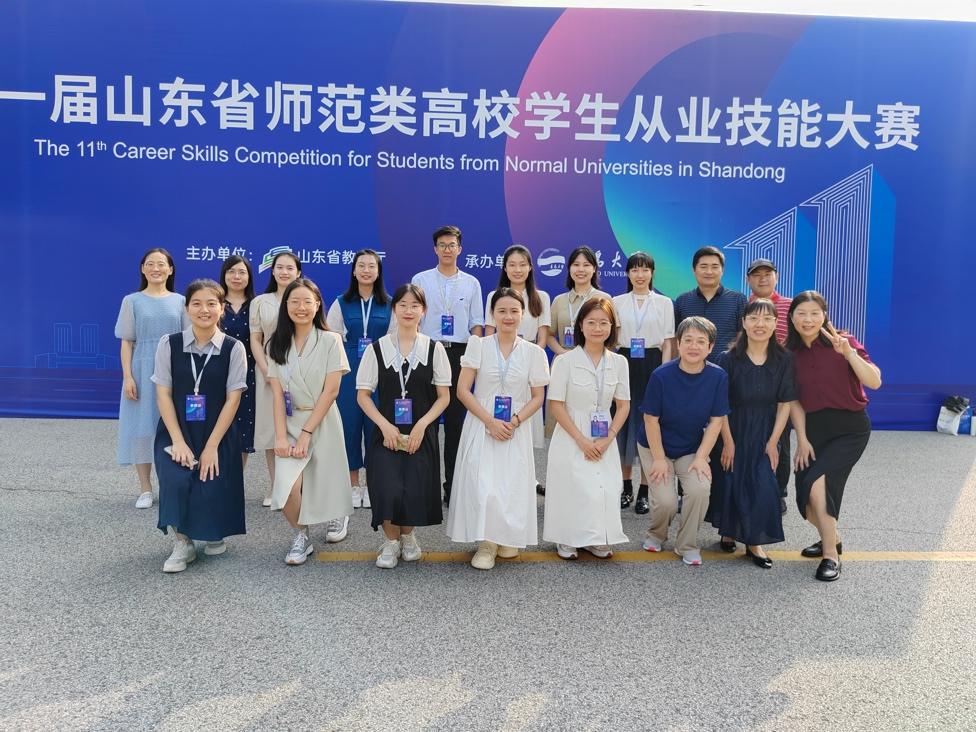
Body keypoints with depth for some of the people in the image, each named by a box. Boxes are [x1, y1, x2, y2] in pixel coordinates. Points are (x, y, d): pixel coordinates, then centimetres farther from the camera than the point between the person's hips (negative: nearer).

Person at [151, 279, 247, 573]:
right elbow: (163, 394, -3)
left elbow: (233, 399, -6)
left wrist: (212, 446, -11)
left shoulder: (233, 348, -4)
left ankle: (214, 534, 25)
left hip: (218, 433, 0)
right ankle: (183, 543, 1)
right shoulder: (169, 344, -2)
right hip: (176, 431, 0)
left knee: (211, 492, -12)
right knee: (176, 481, -24)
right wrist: (178, 441, -12)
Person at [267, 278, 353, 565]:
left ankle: (339, 515, 42)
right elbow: (278, 394, -1)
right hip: (289, 423, 2)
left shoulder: (330, 341, -4)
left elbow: (331, 391, -9)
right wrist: (281, 436, -12)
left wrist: (306, 433, -14)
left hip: (322, 422, -2)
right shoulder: (277, 344, 5)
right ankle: (302, 536, 9)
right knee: (287, 487, -17)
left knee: (323, 485, 7)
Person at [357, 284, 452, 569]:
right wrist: (385, 426, -9)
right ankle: (391, 540, 12)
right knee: (388, 490, -17)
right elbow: (363, 395, 2)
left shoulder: (434, 349, 2)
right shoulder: (377, 348, 0)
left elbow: (444, 396, 3)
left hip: (421, 433, 0)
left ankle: (408, 535, 25)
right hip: (386, 432, 0)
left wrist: (422, 425, -9)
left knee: (416, 492, -9)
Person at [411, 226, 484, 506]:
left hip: (459, 352, 1)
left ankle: (452, 484, 13)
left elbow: (476, 323, 10)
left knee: (456, 419, 5)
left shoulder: (471, 283, 9)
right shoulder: (420, 280, 6)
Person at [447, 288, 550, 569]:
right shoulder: (478, 346, 0)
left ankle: (509, 538, 22)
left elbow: (537, 397, 6)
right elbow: (463, 390, -3)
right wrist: (490, 421, -13)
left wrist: (514, 422, -10)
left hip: (516, 430, 1)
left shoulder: (533, 352, 3)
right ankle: (486, 543, 7)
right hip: (481, 427, -1)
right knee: (482, 485, -9)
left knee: (513, 485, 0)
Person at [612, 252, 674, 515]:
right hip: (624, 364, 1)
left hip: (652, 365, -1)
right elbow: (611, 340, 8)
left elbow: (667, 344, 3)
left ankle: (644, 490, 7)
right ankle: (626, 486, 16)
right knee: (623, 421, 2)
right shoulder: (617, 302, 8)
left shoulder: (664, 303, 6)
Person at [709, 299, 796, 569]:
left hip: (765, 434, 1)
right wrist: (728, 442, -10)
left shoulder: (783, 360, -7)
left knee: (765, 485, -8)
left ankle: (755, 542, 7)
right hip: (733, 429, -1)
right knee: (733, 484, 2)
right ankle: (729, 530, 28)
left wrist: (773, 442, -7)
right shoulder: (729, 359, -12)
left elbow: (785, 403, -4)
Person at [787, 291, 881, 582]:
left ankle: (831, 555, -7)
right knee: (806, 497, 3)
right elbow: (794, 400, 1)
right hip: (813, 427, 4)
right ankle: (831, 538, 35)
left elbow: (874, 382, -22)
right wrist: (802, 439, -5)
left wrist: (849, 352, -34)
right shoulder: (790, 354, 0)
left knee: (817, 483, -23)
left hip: (850, 428, -4)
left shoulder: (844, 342, -11)